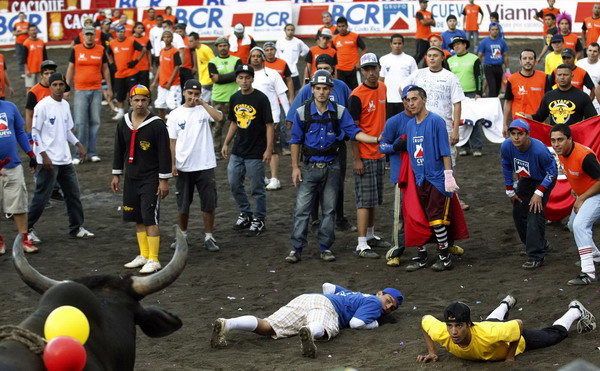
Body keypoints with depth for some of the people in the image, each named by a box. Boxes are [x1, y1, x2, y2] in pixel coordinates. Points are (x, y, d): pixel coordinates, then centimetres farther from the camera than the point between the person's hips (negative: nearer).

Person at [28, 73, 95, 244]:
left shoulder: (65, 105, 10)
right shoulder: (43, 106, -11)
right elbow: (34, 132, -11)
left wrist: (78, 144, 5)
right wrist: (44, 155, -17)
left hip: (65, 159, 7)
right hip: (49, 160, -7)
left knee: (73, 193, 10)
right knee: (42, 196, -4)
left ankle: (77, 228, 19)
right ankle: (28, 229, 8)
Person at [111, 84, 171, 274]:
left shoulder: (156, 124, -12)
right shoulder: (123, 123, 5)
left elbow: (165, 154, -10)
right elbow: (119, 150, 15)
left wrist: (164, 180, -11)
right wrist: (116, 175, 14)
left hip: (151, 180, -6)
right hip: (131, 178, 6)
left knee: (150, 219, -9)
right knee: (138, 219, 11)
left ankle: (154, 260, -4)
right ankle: (144, 256, 21)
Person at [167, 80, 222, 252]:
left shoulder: (204, 110, -1)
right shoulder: (175, 114, 2)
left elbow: (218, 117, -23)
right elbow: (172, 141, 4)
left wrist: (202, 103, -20)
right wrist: (172, 164, -2)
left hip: (205, 165, -1)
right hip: (183, 167, 1)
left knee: (209, 203, 2)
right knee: (182, 204, 11)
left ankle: (209, 237, 13)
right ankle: (182, 235, 27)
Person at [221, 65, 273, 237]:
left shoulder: (261, 98, -12)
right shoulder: (235, 98, 6)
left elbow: (269, 125, -12)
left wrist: (269, 149, -16)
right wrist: (226, 143, 14)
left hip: (255, 152, -6)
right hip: (237, 151, 6)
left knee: (257, 188, 2)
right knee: (234, 183, 10)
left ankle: (259, 221, 14)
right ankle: (245, 214, 27)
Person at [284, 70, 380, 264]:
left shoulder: (339, 112, 1)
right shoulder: (302, 112, -2)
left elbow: (354, 132, -3)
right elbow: (296, 141, 4)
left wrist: (376, 139, -17)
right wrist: (295, 167, 0)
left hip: (331, 167, 1)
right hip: (309, 167, -1)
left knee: (329, 210, 7)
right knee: (302, 208, -5)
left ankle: (325, 247, 16)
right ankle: (297, 248, 0)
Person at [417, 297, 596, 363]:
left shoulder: (489, 334, -50)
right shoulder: (441, 333, -40)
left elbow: (518, 325, -33)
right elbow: (425, 319, -18)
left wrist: (510, 357, -28)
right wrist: (431, 352, -21)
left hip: (512, 337, -4)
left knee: (555, 334, 22)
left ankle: (575, 311, 50)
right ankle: (506, 304, 75)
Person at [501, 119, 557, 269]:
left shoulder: (539, 150, -38)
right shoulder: (506, 147, -23)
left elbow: (552, 171, -22)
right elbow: (507, 167, -1)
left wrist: (539, 192, -26)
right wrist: (510, 190, 3)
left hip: (543, 179, -6)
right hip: (526, 179, 6)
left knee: (535, 213, -19)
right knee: (518, 213, 9)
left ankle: (536, 256, -17)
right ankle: (539, 244, 31)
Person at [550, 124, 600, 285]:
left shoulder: (584, 156, -33)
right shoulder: (561, 152, -7)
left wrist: (581, 199, -22)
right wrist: (574, 188, 8)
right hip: (582, 195, 10)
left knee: (580, 225, -27)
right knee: (573, 225, 25)